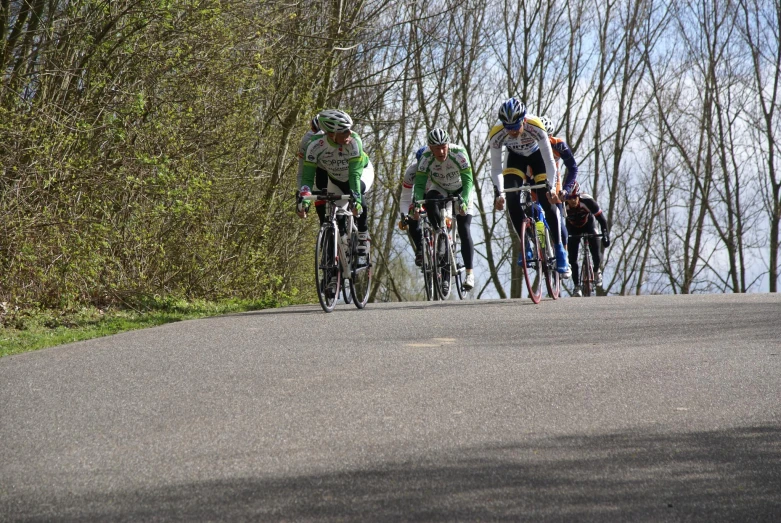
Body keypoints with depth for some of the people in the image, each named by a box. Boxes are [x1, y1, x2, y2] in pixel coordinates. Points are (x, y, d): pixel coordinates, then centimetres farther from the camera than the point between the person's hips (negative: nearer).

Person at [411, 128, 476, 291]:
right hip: (439, 189, 2)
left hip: (461, 190, -2)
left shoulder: (458, 153, -32)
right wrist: (417, 204, -46)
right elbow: (419, 184, -30)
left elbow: (468, 181, -36)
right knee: (429, 200, -34)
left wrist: (463, 201, -52)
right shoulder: (426, 158, -27)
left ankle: (469, 273, -12)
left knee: (464, 230, -15)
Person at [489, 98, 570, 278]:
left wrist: (550, 187, -43)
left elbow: (549, 161, -33)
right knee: (511, 198, -20)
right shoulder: (496, 134, -32)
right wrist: (498, 193, -34)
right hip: (516, 157, 2)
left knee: (547, 201, -15)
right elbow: (496, 168, -22)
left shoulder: (536, 127, -39)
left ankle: (560, 251, -6)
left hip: (537, 155, -2)